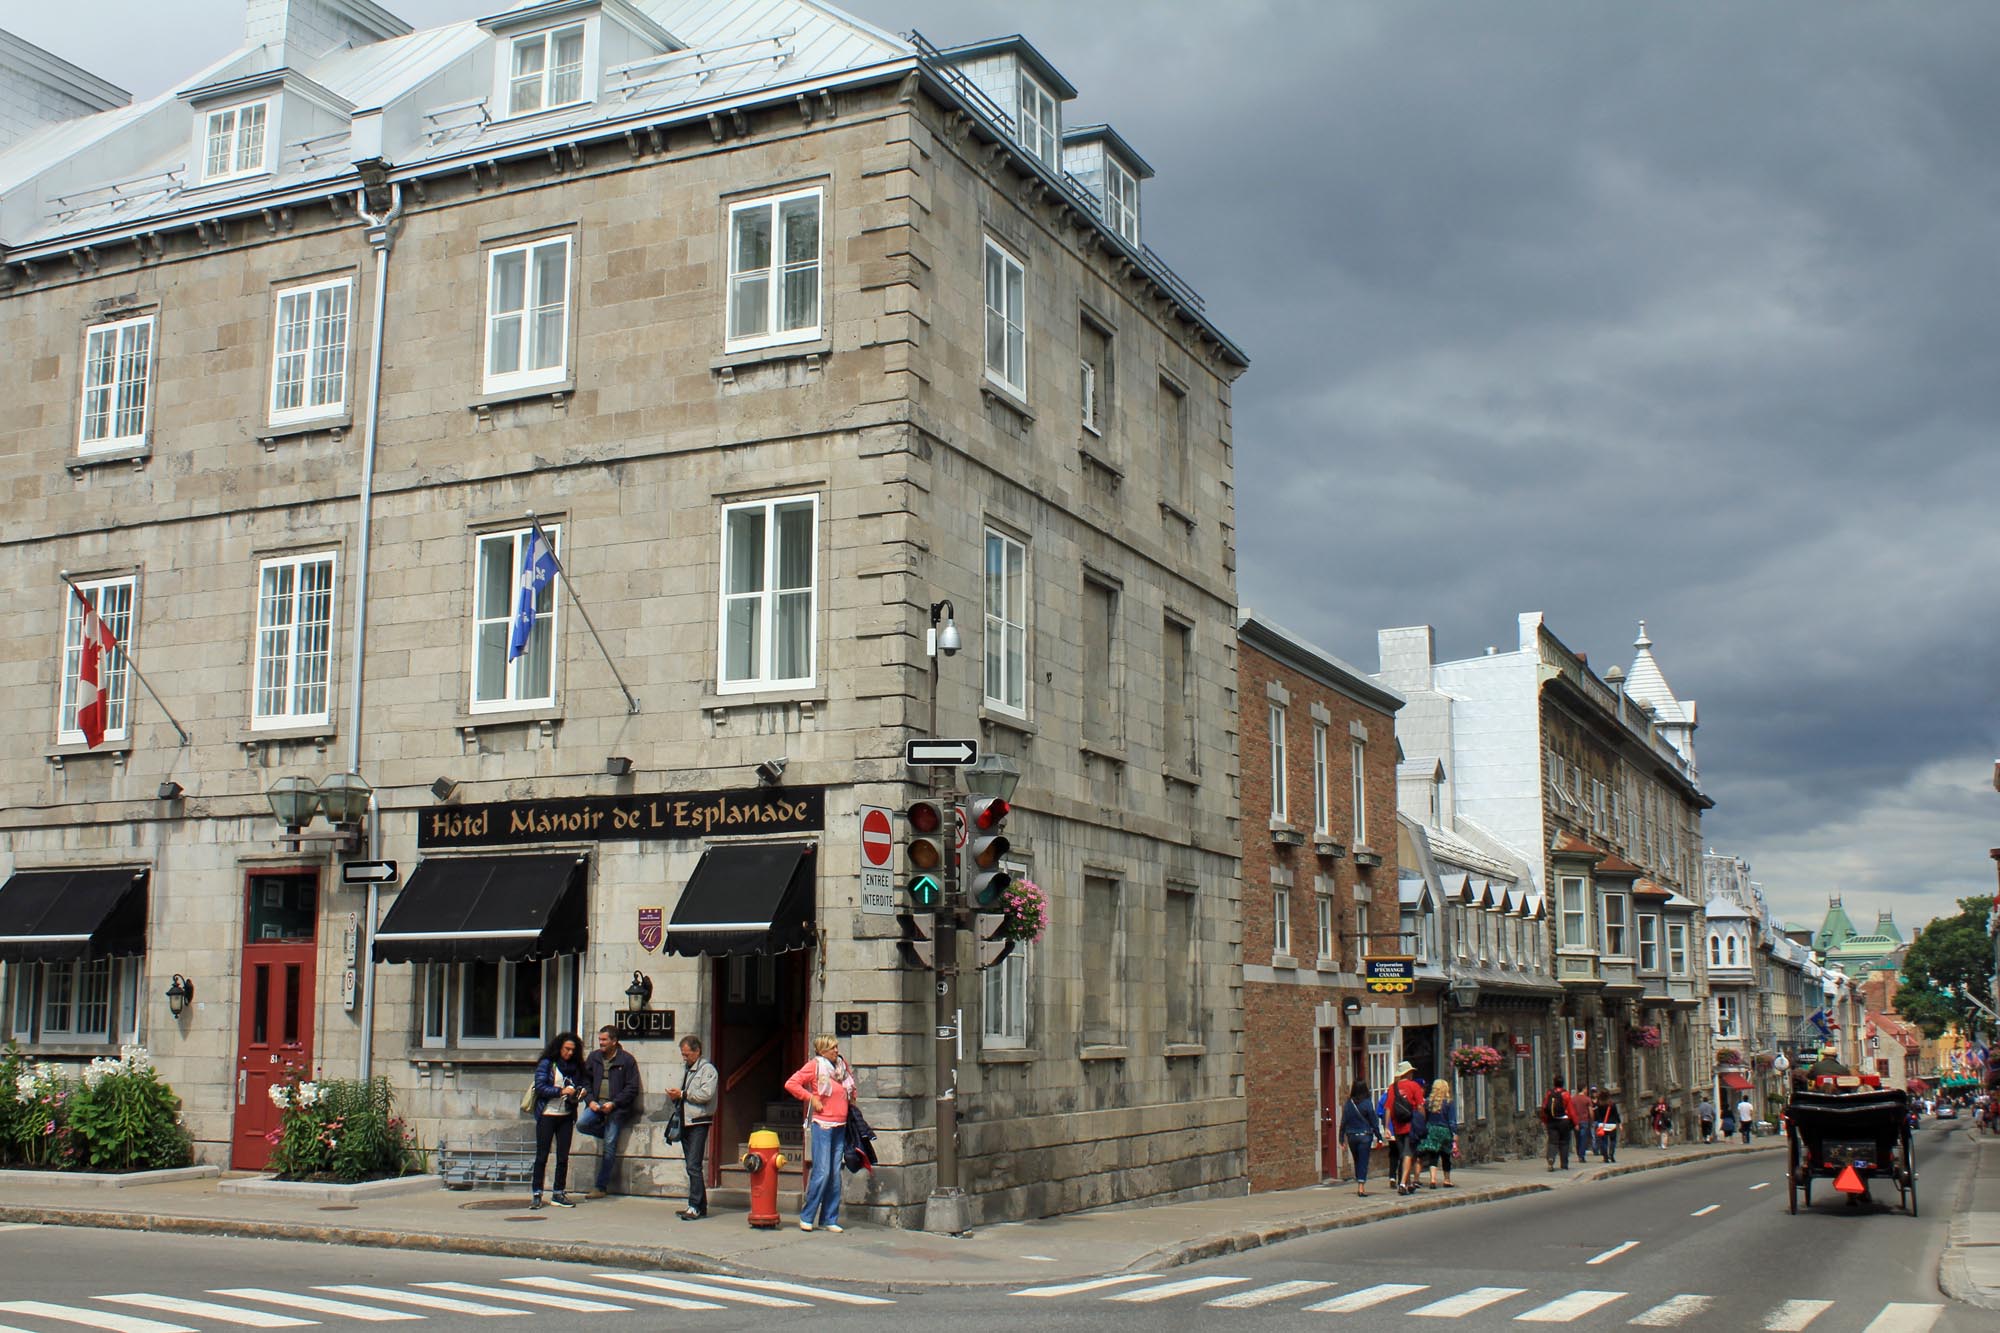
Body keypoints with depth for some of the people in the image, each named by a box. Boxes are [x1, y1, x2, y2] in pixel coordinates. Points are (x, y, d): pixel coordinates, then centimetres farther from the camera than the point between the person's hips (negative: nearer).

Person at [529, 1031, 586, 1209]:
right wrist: (561, 1091, -19)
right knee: (542, 1156, -1)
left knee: (563, 1157, 4)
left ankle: (559, 1194, 11)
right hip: (547, 1115, -4)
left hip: (566, 1116, 4)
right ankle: (536, 1194, 3)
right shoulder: (546, 1064, -3)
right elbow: (540, 1088, -11)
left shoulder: (575, 1067, 10)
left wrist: (579, 1092, -6)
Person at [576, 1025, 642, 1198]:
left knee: (609, 1146, -7)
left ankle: (602, 1187, 0)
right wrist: (590, 1100, -6)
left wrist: (614, 1103, -15)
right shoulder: (594, 1057, 10)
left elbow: (632, 1088, -5)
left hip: (617, 1108, -4)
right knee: (581, 1124, -25)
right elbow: (585, 1080, 12)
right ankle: (610, 1134, 4)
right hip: (596, 1104, 4)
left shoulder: (627, 1060, -4)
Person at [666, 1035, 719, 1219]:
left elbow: (706, 1094, -17)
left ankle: (695, 1206, -14)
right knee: (691, 1165, 9)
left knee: (694, 1165, -14)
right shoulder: (684, 1068, 20)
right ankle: (700, 1206, 14)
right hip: (684, 1121, 8)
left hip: (698, 1122, -8)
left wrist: (682, 1094, -13)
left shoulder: (707, 1069, -4)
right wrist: (673, 1096, 7)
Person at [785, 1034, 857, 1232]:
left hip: (840, 1126, 6)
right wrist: (811, 1098, -12)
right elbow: (791, 1084, -12)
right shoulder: (814, 1066, -5)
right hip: (822, 1124, -6)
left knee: (835, 1174, 7)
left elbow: (850, 1089, 34)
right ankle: (806, 1217, 2)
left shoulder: (842, 1066, 13)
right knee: (822, 1172, -9)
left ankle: (829, 1219, 13)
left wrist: (851, 1098, 18)